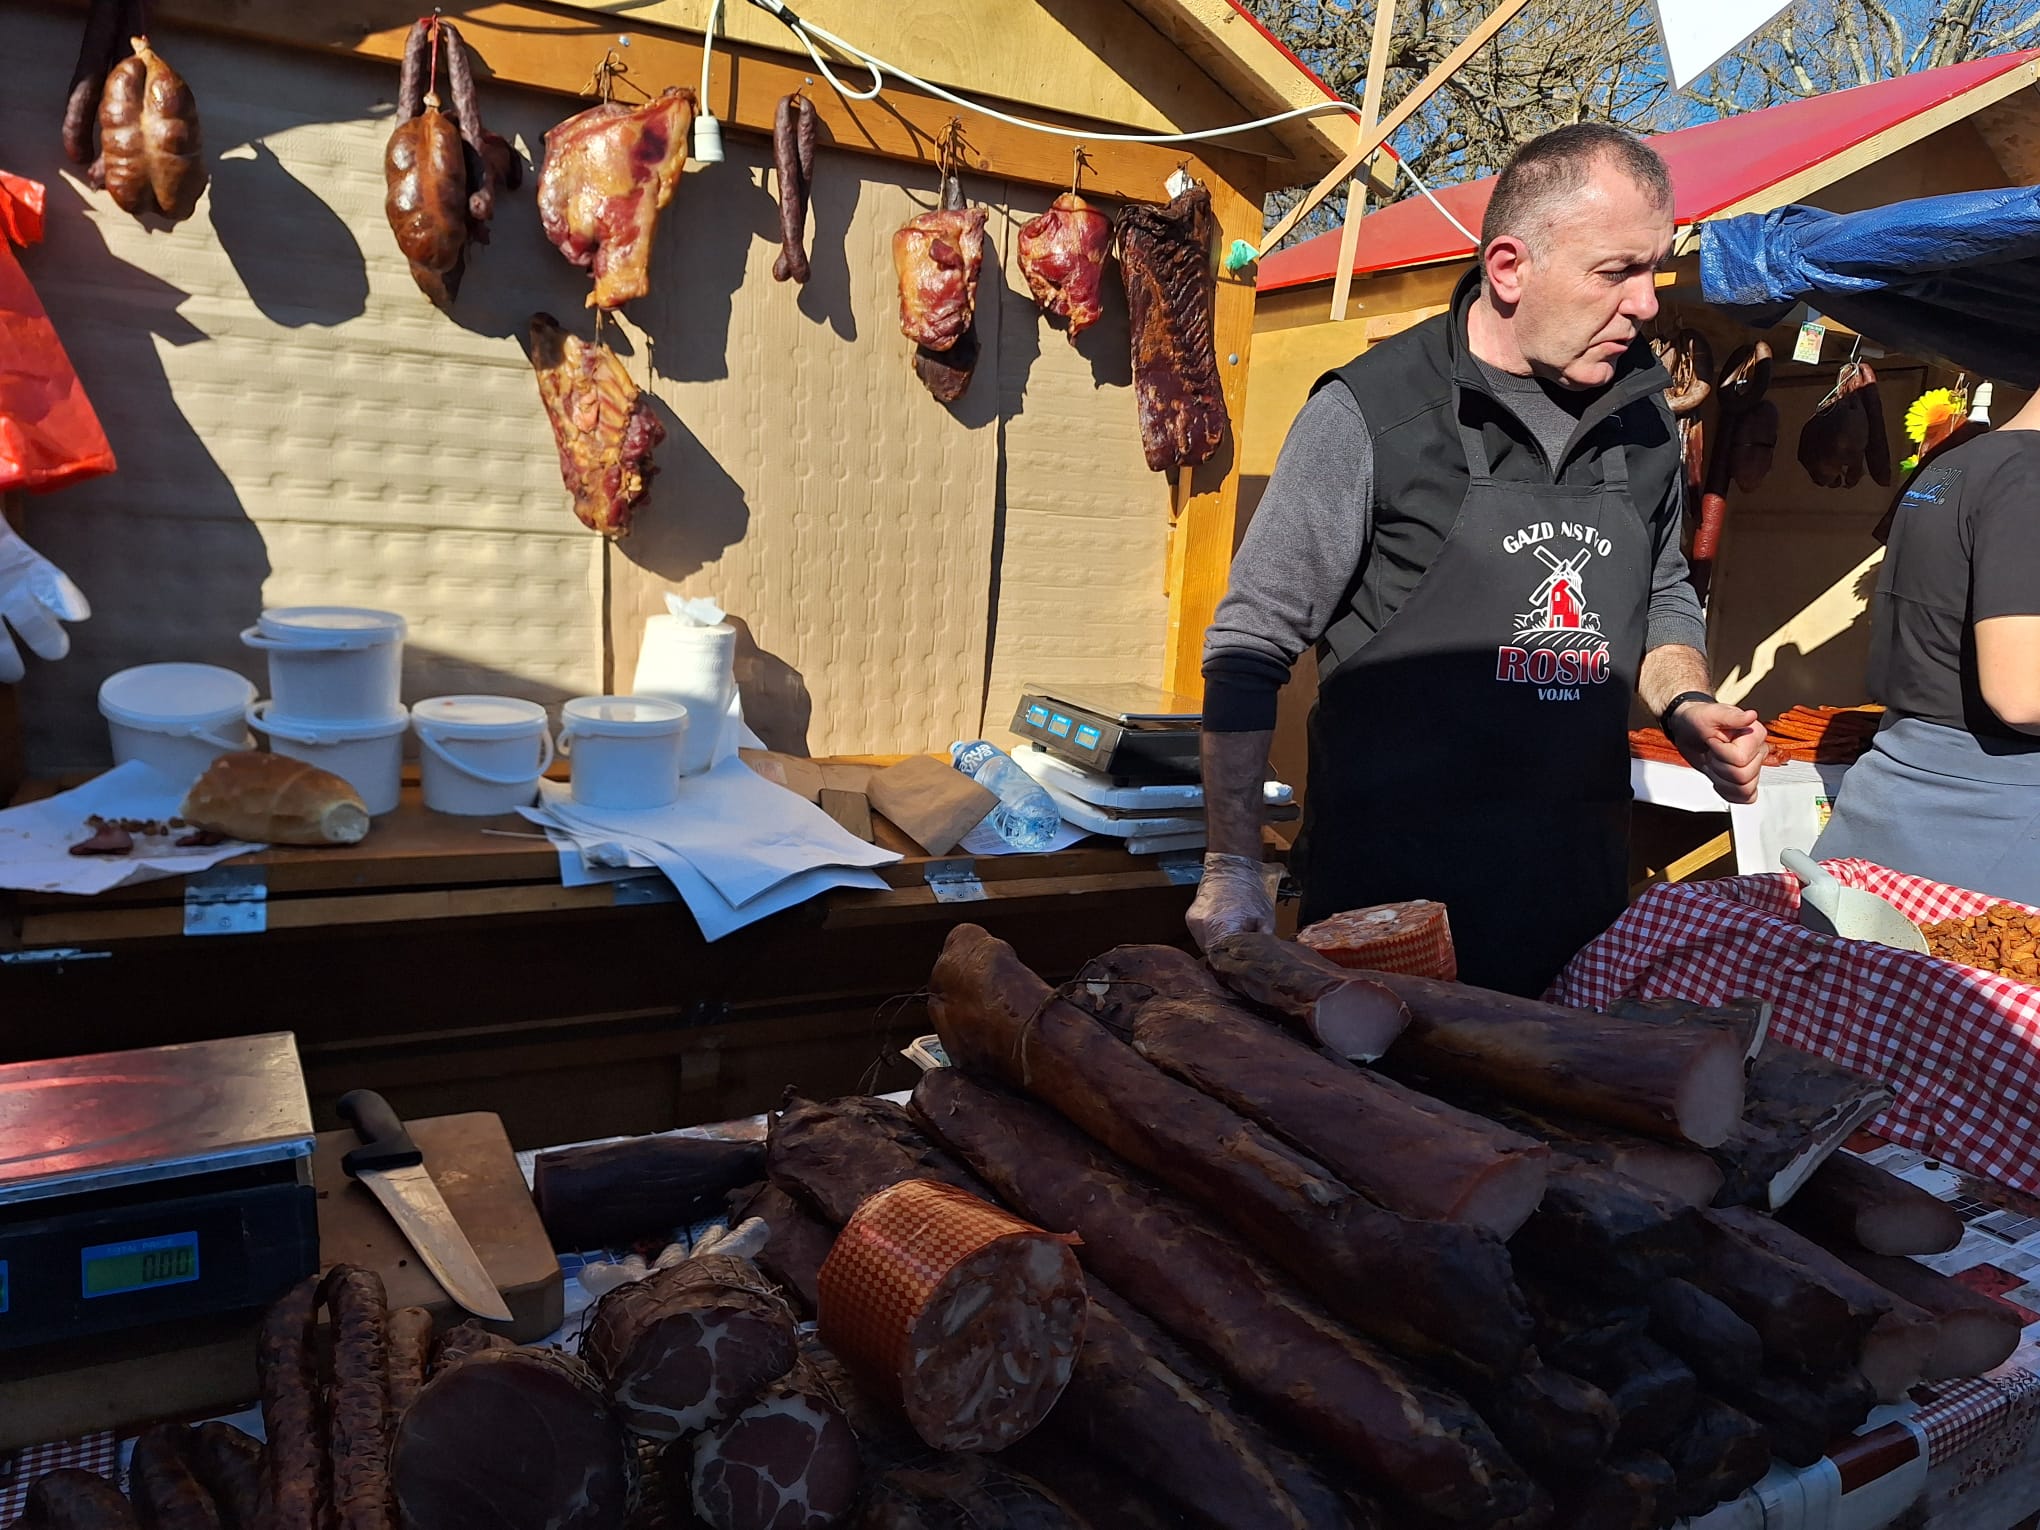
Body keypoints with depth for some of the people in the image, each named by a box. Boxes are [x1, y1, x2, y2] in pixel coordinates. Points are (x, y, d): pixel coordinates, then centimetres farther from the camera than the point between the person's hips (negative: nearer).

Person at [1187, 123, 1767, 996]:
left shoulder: (1644, 421, 7)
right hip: (1393, 884, -5)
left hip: (1582, 883, 6)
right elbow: (1250, 646, -10)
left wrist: (1685, 707, 2)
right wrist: (1232, 870, -11)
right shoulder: (1369, 412, -12)